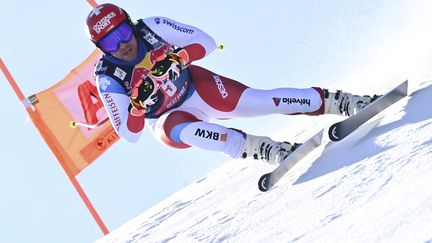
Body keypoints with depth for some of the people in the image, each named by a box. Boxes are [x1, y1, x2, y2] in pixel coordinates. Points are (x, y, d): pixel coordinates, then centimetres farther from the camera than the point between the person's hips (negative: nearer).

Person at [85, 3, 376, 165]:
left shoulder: (152, 27, -19)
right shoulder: (107, 78, -21)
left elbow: (206, 41, -14)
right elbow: (129, 134, -19)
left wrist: (178, 56, -33)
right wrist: (139, 104, -38)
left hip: (196, 87, 1)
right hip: (168, 119, 0)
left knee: (258, 100, -22)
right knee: (186, 131, -37)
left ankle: (340, 102, -16)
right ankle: (267, 149, -40)